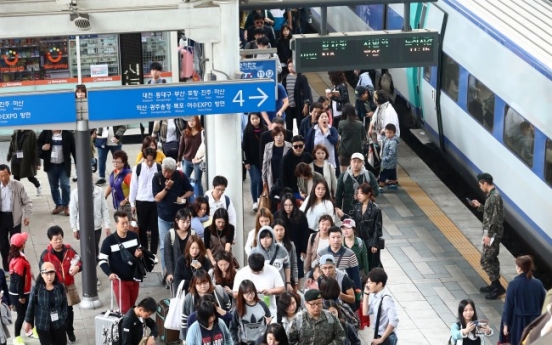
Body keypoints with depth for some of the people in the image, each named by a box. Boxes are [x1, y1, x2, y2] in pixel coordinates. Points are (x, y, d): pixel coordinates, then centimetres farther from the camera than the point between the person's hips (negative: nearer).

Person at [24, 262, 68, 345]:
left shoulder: (60, 287, -8)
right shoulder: (37, 288, -13)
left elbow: (64, 304, 1)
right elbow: (31, 305, -5)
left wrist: (63, 318, -5)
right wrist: (28, 322, 1)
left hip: (58, 323, 2)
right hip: (43, 324, -2)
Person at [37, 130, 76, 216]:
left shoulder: (68, 134, -8)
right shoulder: (46, 132, -3)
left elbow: (74, 149, -3)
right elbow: (38, 143, 11)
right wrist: (42, 147, -12)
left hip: (63, 165, -3)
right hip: (51, 165, 3)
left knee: (65, 185, -6)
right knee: (53, 186, 10)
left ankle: (65, 206, 10)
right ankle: (58, 205, 24)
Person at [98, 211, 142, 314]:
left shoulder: (134, 236, -1)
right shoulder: (109, 241, -14)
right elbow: (102, 260, -9)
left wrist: (139, 254, -8)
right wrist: (109, 273, -25)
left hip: (134, 278, 5)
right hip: (120, 280, -5)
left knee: (132, 308, 16)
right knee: (125, 310, -6)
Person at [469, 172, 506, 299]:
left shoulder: (495, 197, -21)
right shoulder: (491, 195, 9)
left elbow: (495, 218, -24)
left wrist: (488, 235, -22)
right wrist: (479, 206, 15)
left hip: (493, 233, -10)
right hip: (491, 233, 10)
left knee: (485, 260, -8)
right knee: (491, 259, 18)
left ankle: (498, 288, -4)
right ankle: (495, 285, 27)